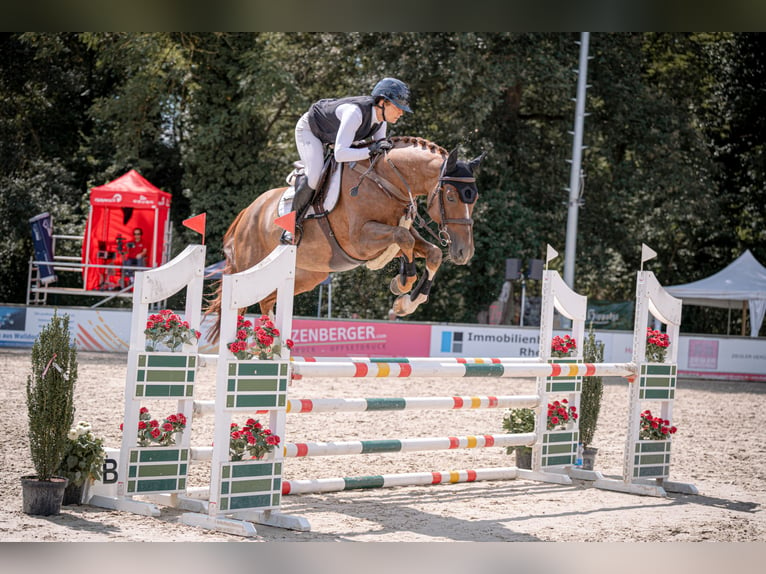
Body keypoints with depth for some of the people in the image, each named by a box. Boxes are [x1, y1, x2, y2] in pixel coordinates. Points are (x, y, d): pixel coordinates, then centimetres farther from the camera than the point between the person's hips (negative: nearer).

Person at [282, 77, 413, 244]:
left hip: (332, 133, 9)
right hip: (309, 130, -9)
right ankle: (294, 222, -8)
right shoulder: (355, 112, -42)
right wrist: (370, 151, -50)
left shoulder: (382, 115, -18)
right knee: (314, 176, -24)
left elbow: (379, 145, -3)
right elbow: (340, 154, -48)